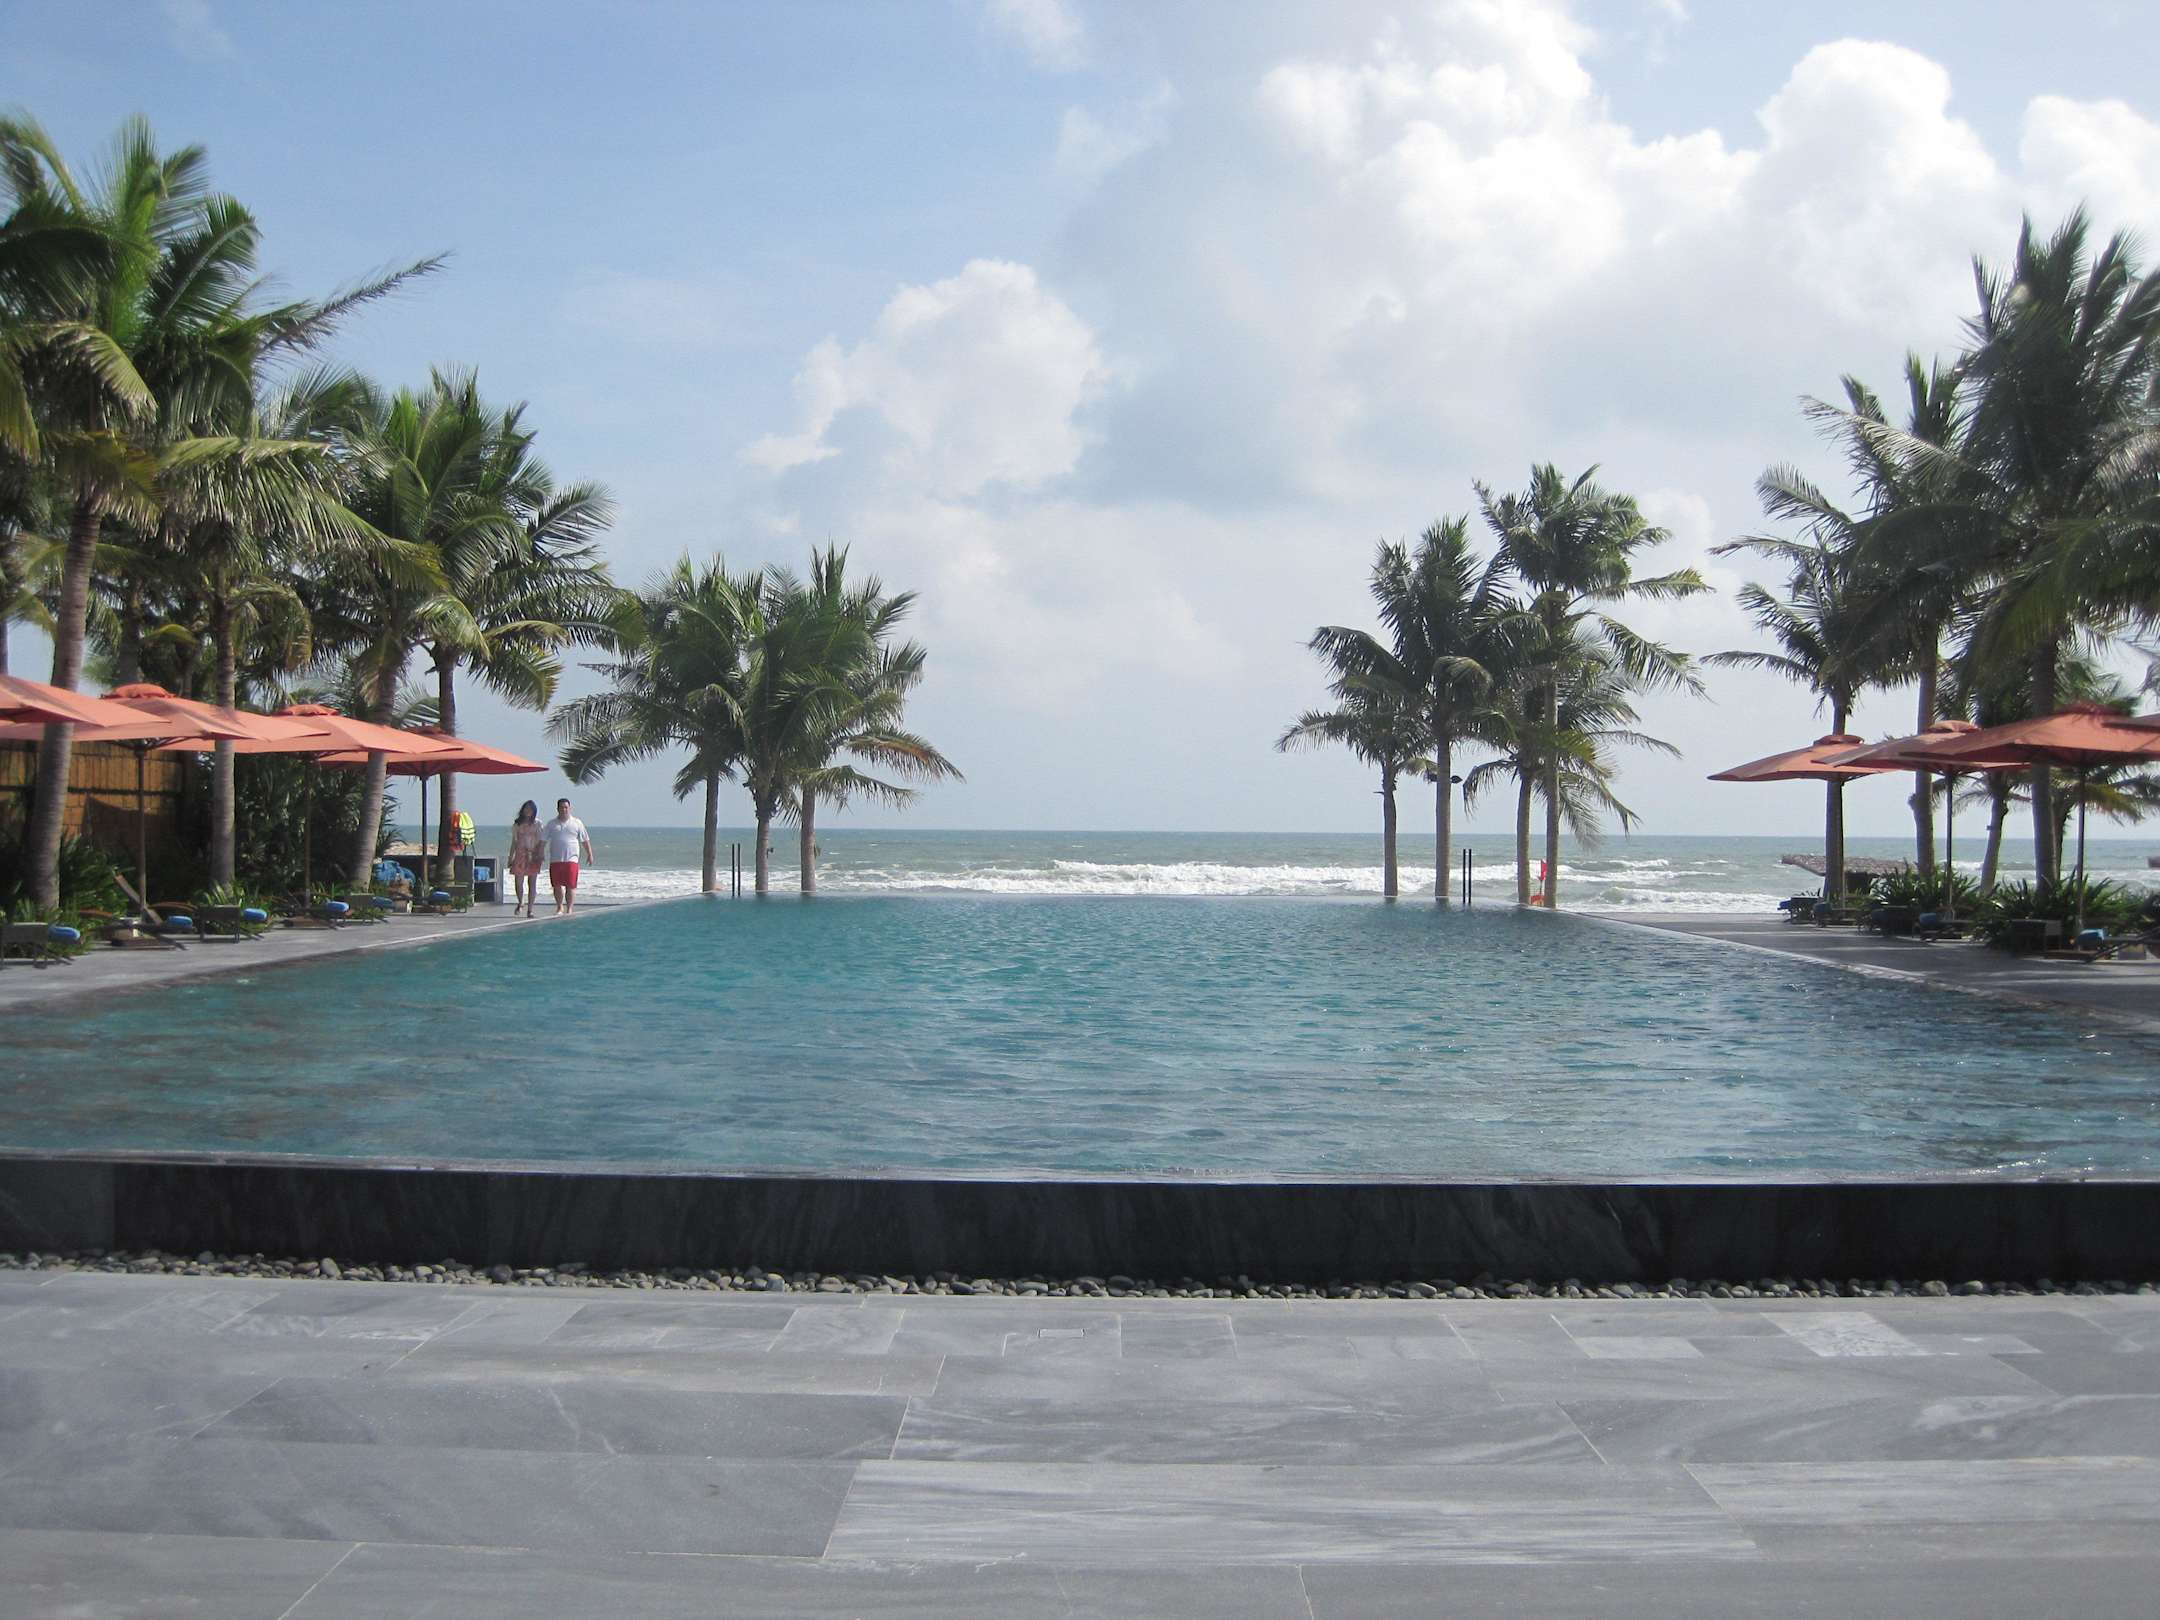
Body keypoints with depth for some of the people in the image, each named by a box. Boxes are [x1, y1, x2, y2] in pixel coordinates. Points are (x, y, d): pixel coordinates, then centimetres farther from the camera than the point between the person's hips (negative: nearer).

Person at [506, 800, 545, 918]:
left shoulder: (537, 824, 5)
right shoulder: (517, 824, 9)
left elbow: (542, 841, 2)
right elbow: (514, 842, 12)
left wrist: (540, 854, -9)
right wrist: (510, 858, 9)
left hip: (533, 856, -1)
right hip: (520, 855, 1)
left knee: (532, 883, -2)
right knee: (518, 882, -4)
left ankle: (530, 909, 3)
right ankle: (520, 903, 23)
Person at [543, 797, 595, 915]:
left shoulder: (577, 823, 8)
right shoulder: (552, 824, 11)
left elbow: (585, 840, 10)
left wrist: (589, 855, 6)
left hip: (571, 859, -2)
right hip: (555, 860, 2)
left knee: (571, 886, -7)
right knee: (557, 886, 5)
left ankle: (569, 909, -1)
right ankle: (560, 908, 20)